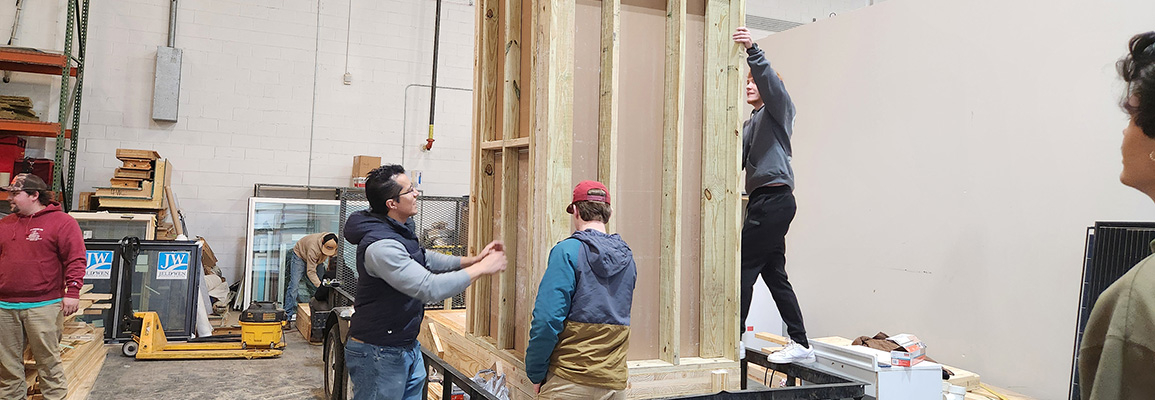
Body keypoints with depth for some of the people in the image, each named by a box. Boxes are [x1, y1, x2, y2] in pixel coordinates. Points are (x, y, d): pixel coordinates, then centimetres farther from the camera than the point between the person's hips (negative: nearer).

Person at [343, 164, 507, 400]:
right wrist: (481, 269, -22)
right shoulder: (380, 245, -27)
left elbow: (425, 259, 22)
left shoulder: (400, 231, 7)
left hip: (408, 349, 10)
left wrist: (474, 259, 10)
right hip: (379, 354, -10)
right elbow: (430, 288, -32)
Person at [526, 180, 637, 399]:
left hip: (570, 382, -5)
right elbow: (618, 313, 12)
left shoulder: (568, 251, -11)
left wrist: (536, 373, -8)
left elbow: (547, 318, -16)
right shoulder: (627, 257, 6)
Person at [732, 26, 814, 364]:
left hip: (774, 199, -9)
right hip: (764, 201, 9)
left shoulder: (778, 109, 1)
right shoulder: (752, 123, 26)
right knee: (774, 274, 8)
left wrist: (752, 51, -33)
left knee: (745, 267, -9)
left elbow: (770, 81, -20)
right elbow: (740, 160, 21)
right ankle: (800, 345, 13)